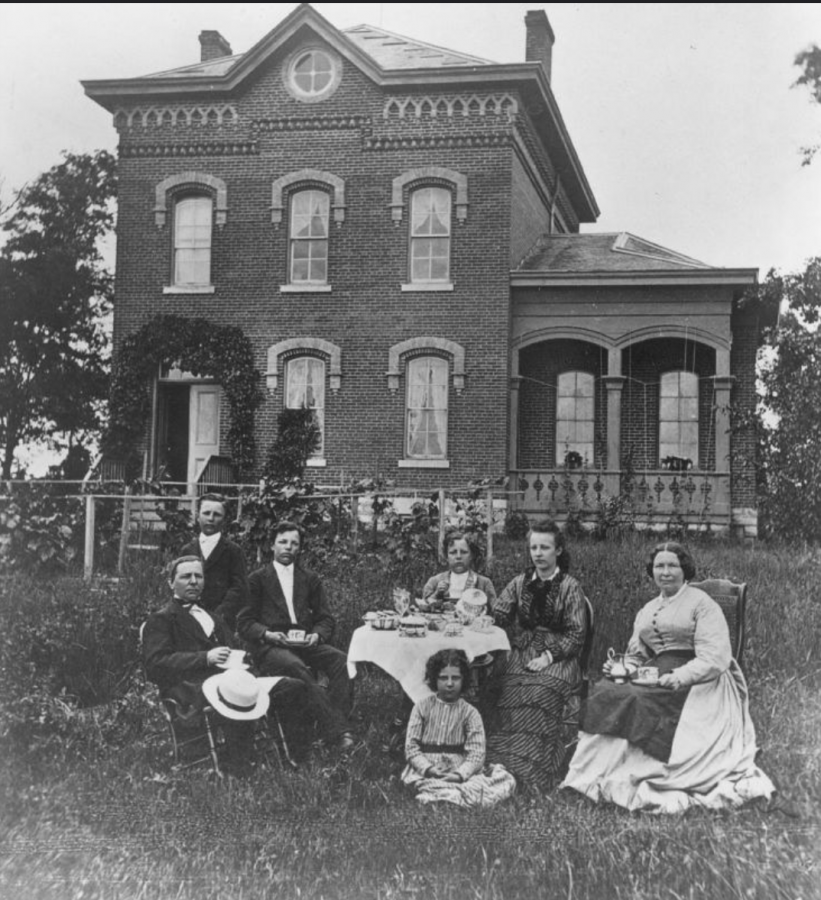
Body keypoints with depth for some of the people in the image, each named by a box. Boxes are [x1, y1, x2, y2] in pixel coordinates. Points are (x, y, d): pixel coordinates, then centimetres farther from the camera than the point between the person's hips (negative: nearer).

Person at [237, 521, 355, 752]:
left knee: (340, 660, -28)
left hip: (305, 644, 4)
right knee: (297, 667, -36)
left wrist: (317, 635, -7)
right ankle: (337, 730, -41)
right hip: (270, 646, -3)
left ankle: (337, 725, -34)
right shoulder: (257, 579, 13)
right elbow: (244, 622, 6)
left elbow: (326, 619, 16)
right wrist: (267, 634, -13)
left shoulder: (310, 580, 22)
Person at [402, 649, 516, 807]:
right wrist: (428, 769, -18)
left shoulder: (469, 712, 7)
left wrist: (460, 774, -23)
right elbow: (411, 747, 1)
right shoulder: (422, 707, 8)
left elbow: (476, 753, -3)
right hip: (426, 772, -1)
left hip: (461, 774, 1)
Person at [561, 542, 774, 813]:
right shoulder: (646, 611, 24)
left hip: (696, 683, -6)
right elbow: (635, 656, 23)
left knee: (637, 702, -32)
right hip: (653, 679, 6)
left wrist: (680, 677, -23)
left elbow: (714, 658, -9)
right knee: (604, 693, -22)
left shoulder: (701, 604, 2)